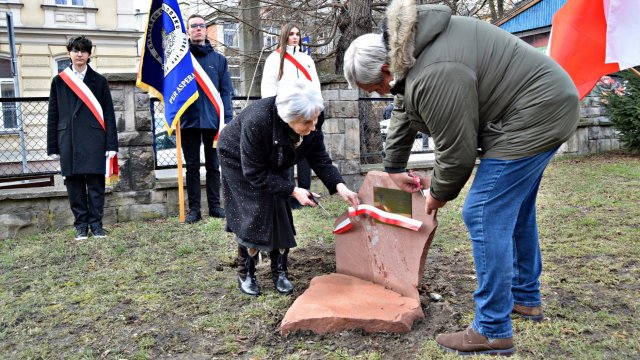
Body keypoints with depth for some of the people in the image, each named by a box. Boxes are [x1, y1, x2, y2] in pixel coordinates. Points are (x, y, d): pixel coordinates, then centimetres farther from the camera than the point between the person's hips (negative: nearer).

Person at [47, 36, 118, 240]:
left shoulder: (99, 81, 9)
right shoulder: (59, 81, 12)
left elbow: (108, 114, 5)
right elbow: (53, 115, 11)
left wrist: (111, 144, -3)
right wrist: (53, 147, 5)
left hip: (94, 140, -1)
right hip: (69, 140, 1)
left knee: (96, 183, 0)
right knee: (74, 185, 3)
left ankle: (96, 224, 9)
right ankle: (81, 225, 12)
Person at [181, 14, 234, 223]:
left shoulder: (218, 59, 7)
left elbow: (226, 91, 4)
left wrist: (227, 118, -6)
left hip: (213, 120, 1)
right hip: (189, 120, -1)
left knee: (213, 165, 8)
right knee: (192, 166, 5)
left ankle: (215, 206, 17)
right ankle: (194, 208, 12)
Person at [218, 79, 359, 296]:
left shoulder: (311, 124, -28)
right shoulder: (257, 122, -43)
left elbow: (320, 158, -16)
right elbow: (255, 173, -33)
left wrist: (339, 186, -32)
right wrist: (293, 190, -35)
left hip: (274, 166, 5)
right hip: (240, 162, -5)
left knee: (281, 216, -1)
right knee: (253, 217, -10)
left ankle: (280, 272, 13)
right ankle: (245, 274, 8)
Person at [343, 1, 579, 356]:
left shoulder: (434, 77, -29)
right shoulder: (406, 47, 3)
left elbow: (457, 152, -21)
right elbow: (404, 112, 16)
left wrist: (438, 195, 0)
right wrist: (394, 167, 26)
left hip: (533, 116, -11)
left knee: (484, 217, -10)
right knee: (515, 211, 19)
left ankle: (493, 331, 2)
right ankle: (526, 298, 35)